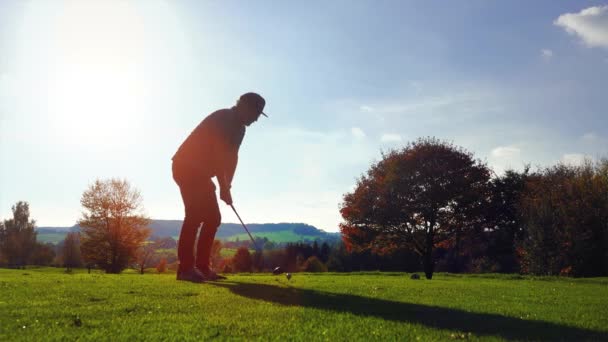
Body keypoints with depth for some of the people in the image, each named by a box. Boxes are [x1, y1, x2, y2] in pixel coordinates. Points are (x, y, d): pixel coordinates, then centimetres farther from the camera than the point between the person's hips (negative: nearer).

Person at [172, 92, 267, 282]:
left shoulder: (238, 128, 14)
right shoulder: (223, 118, -16)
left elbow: (231, 159, 10)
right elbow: (219, 155, -23)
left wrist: (226, 186, -1)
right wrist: (224, 187, -21)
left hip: (200, 173, 10)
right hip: (187, 168, -10)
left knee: (212, 218, 5)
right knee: (195, 215, -19)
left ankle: (202, 267, 7)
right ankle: (185, 268, -18)